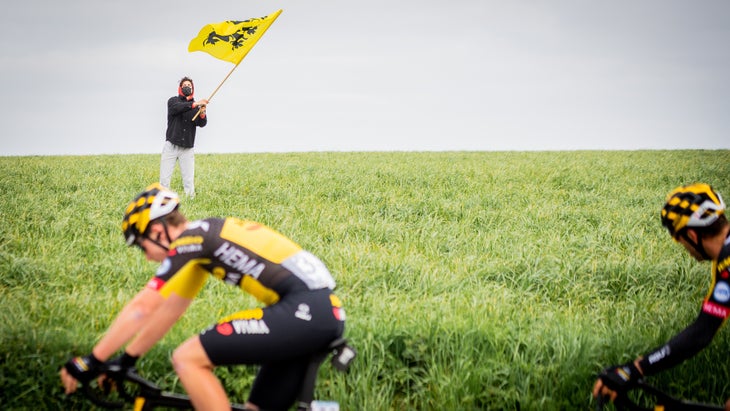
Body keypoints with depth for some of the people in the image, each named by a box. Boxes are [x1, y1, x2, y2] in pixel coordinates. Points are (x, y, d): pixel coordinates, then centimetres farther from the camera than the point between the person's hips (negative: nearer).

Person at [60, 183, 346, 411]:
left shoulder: (189, 240, -3)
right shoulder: (203, 240, 23)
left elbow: (141, 308, -3)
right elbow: (166, 313, 32)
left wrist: (92, 361, 5)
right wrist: (126, 359, 35)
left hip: (303, 311, -10)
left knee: (187, 359, -7)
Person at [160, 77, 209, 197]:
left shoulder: (197, 106, 9)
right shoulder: (173, 101, 4)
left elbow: (202, 124, -5)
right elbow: (177, 108, -20)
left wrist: (202, 114, -28)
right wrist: (195, 104, -32)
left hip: (187, 148, 2)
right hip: (171, 145, -2)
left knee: (189, 180, -2)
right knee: (164, 178, -4)